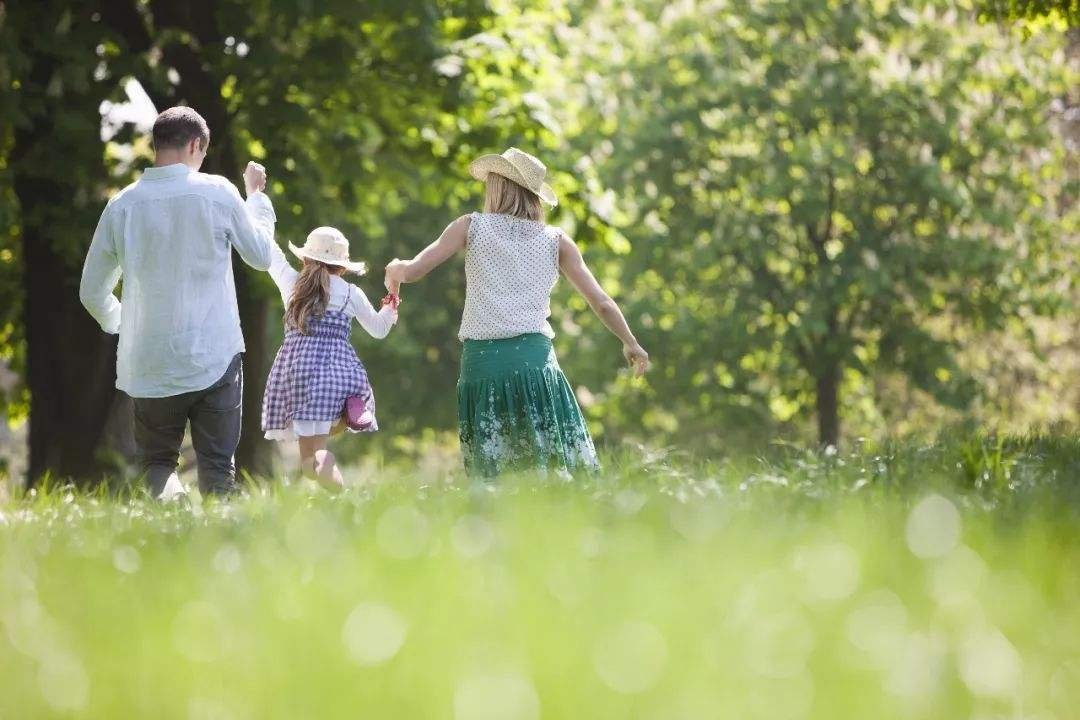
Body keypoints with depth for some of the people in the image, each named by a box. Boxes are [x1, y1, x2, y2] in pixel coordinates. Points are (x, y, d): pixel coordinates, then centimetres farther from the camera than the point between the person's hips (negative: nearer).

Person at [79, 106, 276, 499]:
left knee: (157, 461, 11)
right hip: (215, 358, -1)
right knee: (217, 465, 5)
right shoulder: (217, 193, -6)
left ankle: (169, 497, -19)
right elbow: (261, 256, 10)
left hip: (150, 365, 1)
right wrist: (257, 196, 25)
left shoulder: (122, 205, -1)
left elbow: (92, 292, 7)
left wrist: (119, 322, 29)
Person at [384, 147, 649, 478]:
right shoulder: (555, 240, 11)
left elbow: (412, 271, 4)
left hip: (481, 360, 0)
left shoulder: (471, 226, 8)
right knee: (572, 473, -2)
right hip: (535, 358, 0)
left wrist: (394, 269, 26)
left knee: (487, 481, 4)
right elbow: (602, 303, 13)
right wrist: (631, 343, 28)